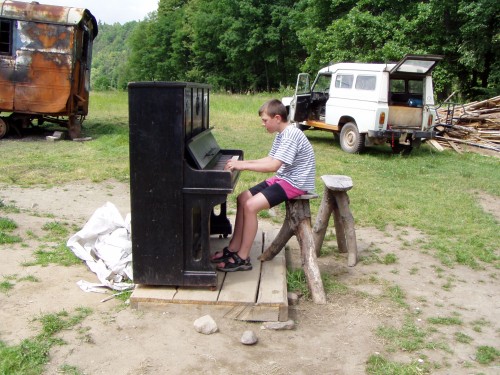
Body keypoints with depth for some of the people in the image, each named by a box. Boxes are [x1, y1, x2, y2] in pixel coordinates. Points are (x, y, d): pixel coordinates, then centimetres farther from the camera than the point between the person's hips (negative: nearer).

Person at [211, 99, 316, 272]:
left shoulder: (291, 135, -21)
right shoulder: (282, 134, 12)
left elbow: (273, 166, -28)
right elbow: (270, 159, 17)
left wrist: (243, 166, -22)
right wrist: (243, 162, 6)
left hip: (296, 183, -10)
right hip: (282, 178, 11)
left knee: (251, 205, -22)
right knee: (243, 198, 3)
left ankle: (243, 259, -13)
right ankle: (233, 248, 8)